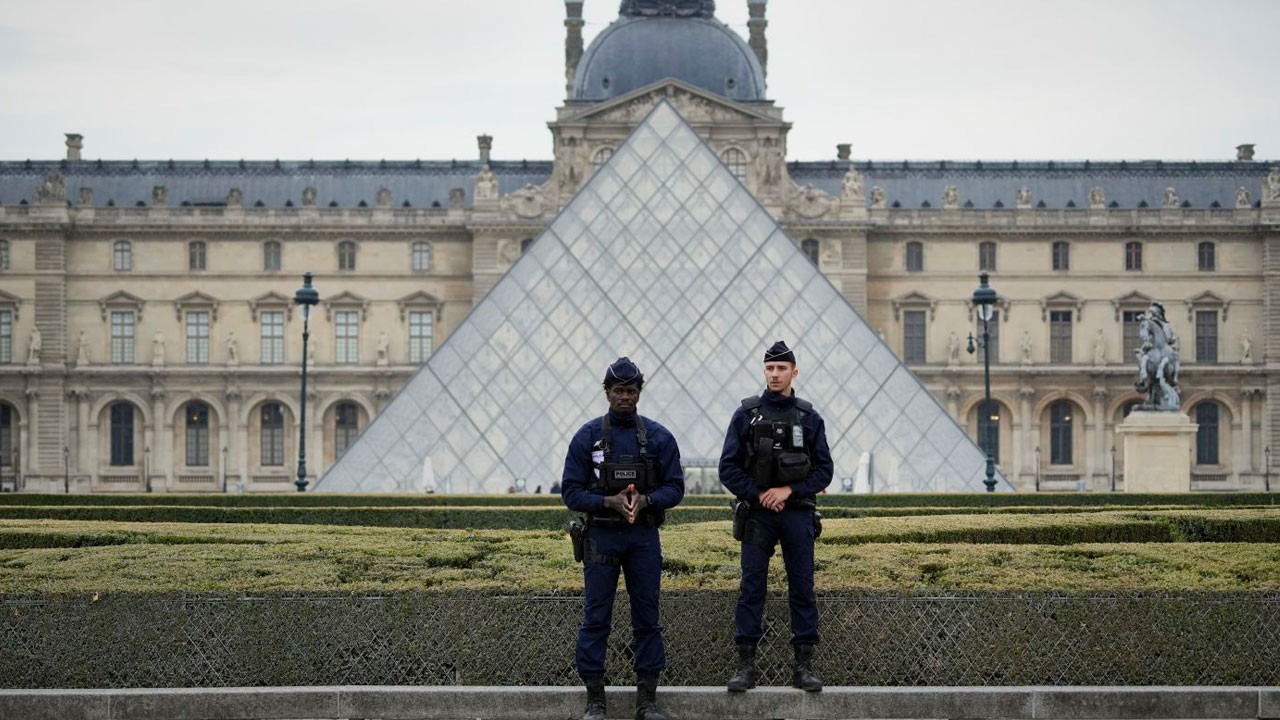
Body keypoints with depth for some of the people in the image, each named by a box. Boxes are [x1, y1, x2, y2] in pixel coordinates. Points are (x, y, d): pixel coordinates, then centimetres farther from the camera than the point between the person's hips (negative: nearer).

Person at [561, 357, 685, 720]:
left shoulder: (658, 437, 3)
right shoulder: (587, 436, 0)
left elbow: (675, 488, 3)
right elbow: (571, 491, -2)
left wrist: (645, 500, -16)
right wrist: (609, 502, -18)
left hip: (644, 537, 1)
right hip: (601, 537, -1)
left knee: (647, 618, 4)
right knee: (596, 618, -1)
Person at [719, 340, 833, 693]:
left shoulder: (809, 418, 6)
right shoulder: (746, 415, 4)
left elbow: (824, 471, 3)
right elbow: (728, 468, 1)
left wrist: (789, 490, -10)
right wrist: (758, 495, -9)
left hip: (798, 514, 1)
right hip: (757, 515, -1)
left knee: (802, 588, 2)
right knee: (751, 589, -1)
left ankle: (804, 664, 7)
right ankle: (746, 664, 3)